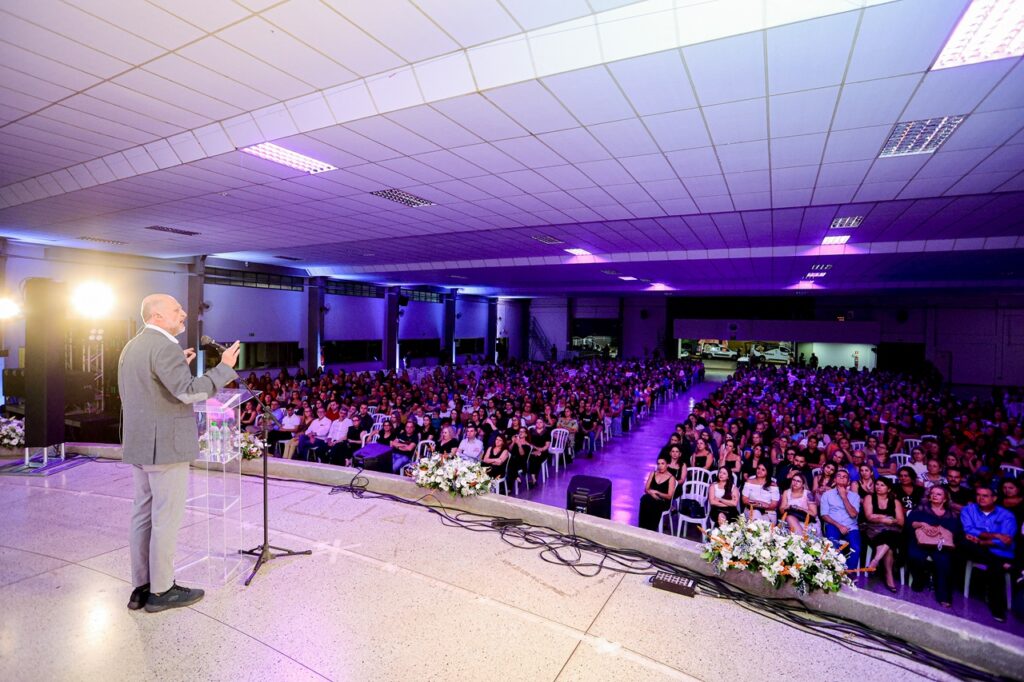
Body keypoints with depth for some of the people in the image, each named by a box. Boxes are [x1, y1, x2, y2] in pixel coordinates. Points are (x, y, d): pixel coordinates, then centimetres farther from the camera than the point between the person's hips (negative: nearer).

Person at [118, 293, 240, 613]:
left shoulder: (131, 347, 13)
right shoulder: (165, 348, -17)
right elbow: (188, 392, -26)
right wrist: (224, 367, -18)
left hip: (139, 445, 10)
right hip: (166, 446, -10)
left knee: (144, 515, 15)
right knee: (166, 519, 1)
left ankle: (141, 587, 24)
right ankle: (161, 591, 12)